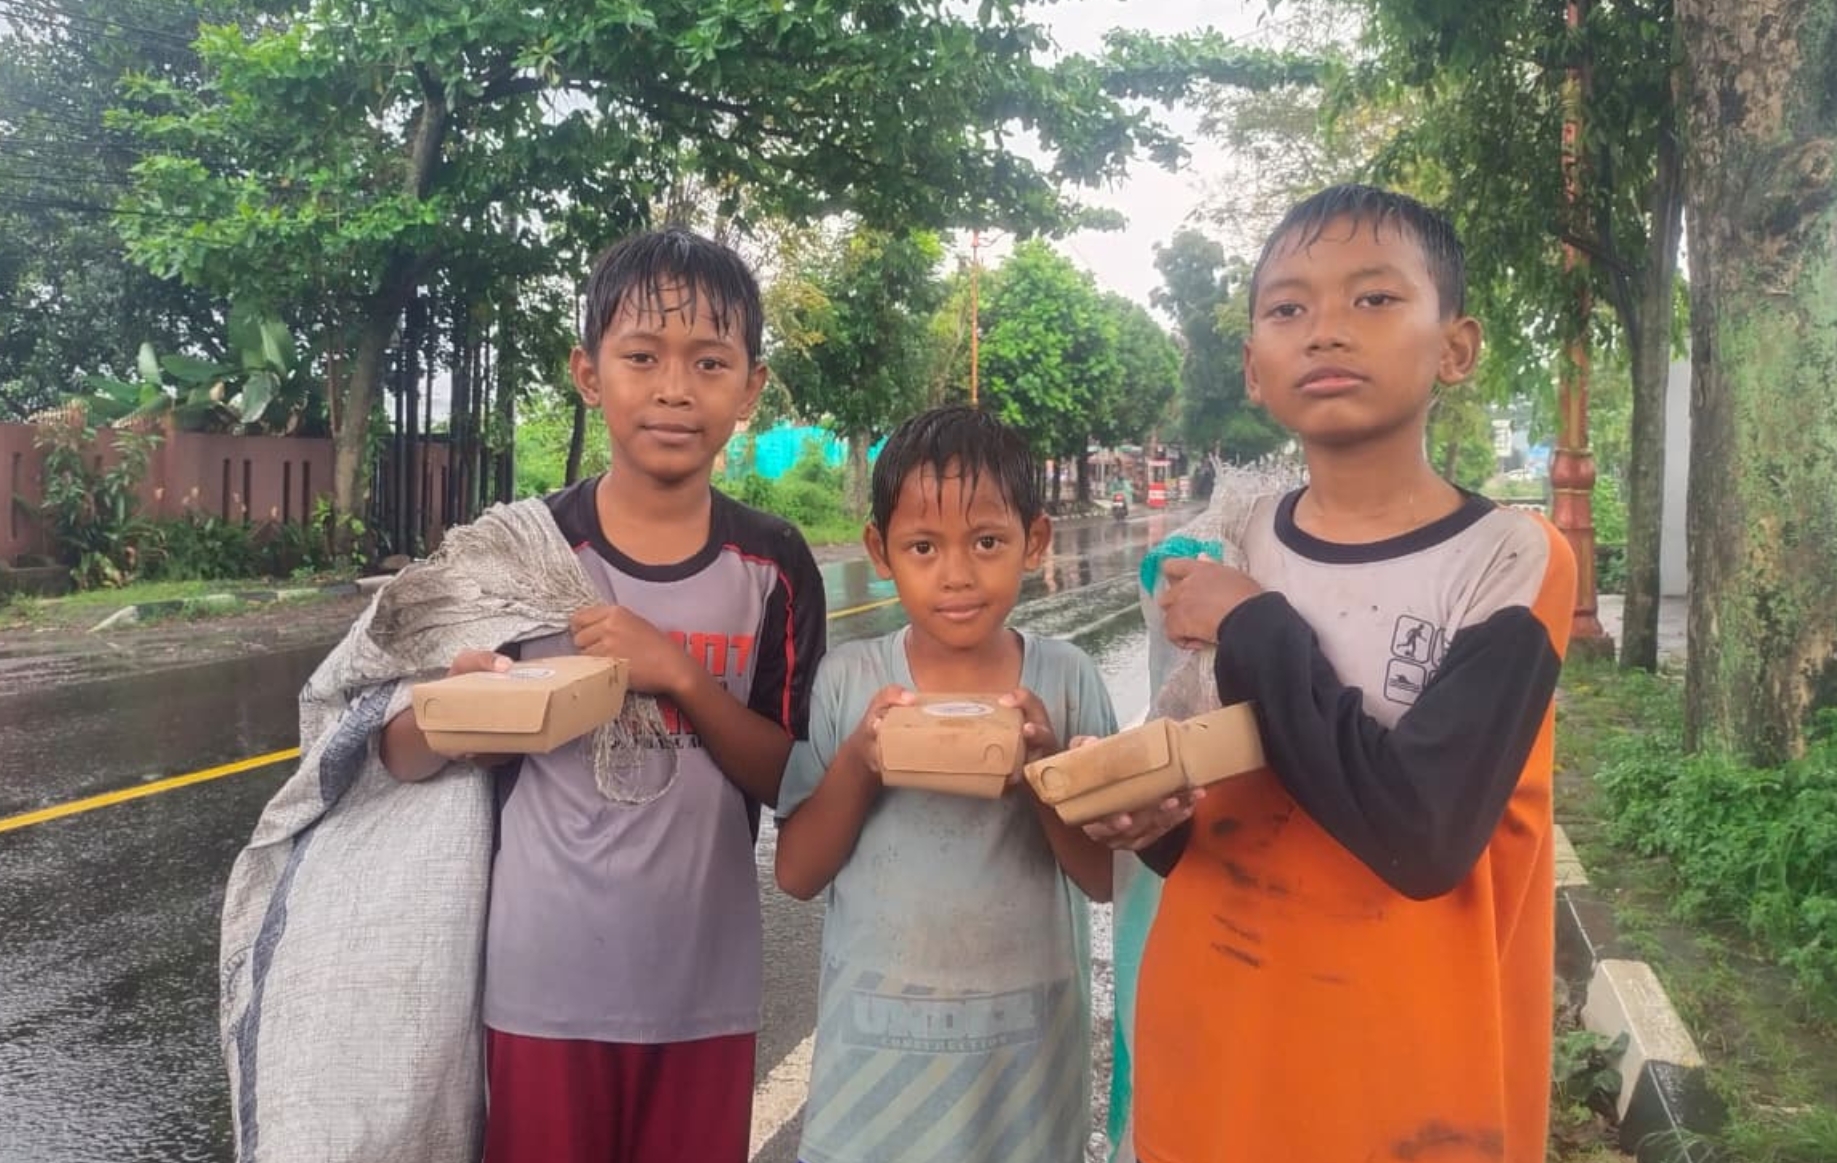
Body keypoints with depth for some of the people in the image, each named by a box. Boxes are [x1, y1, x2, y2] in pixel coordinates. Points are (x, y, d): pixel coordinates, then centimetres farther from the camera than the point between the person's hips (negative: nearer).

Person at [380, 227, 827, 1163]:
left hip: (705, 990, 1)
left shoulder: (773, 567, -5)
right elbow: (406, 758, -2)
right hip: (542, 986, -1)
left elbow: (790, 781, -5)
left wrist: (681, 676, -20)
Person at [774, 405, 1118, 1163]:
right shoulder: (846, 680, -8)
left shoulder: (1067, 680, -7)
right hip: (878, 1037, 0)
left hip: (1028, 1037, 0)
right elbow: (797, 874, -4)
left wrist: (1046, 766, -21)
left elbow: (1101, 877, -5)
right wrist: (857, 763, -20)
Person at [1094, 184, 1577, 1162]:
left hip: (1409, 1081, -4)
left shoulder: (1511, 562, -14)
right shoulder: (1219, 553, 1)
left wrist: (1255, 633, -18)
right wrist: (1144, 808, -11)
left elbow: (1423, 835, -25)